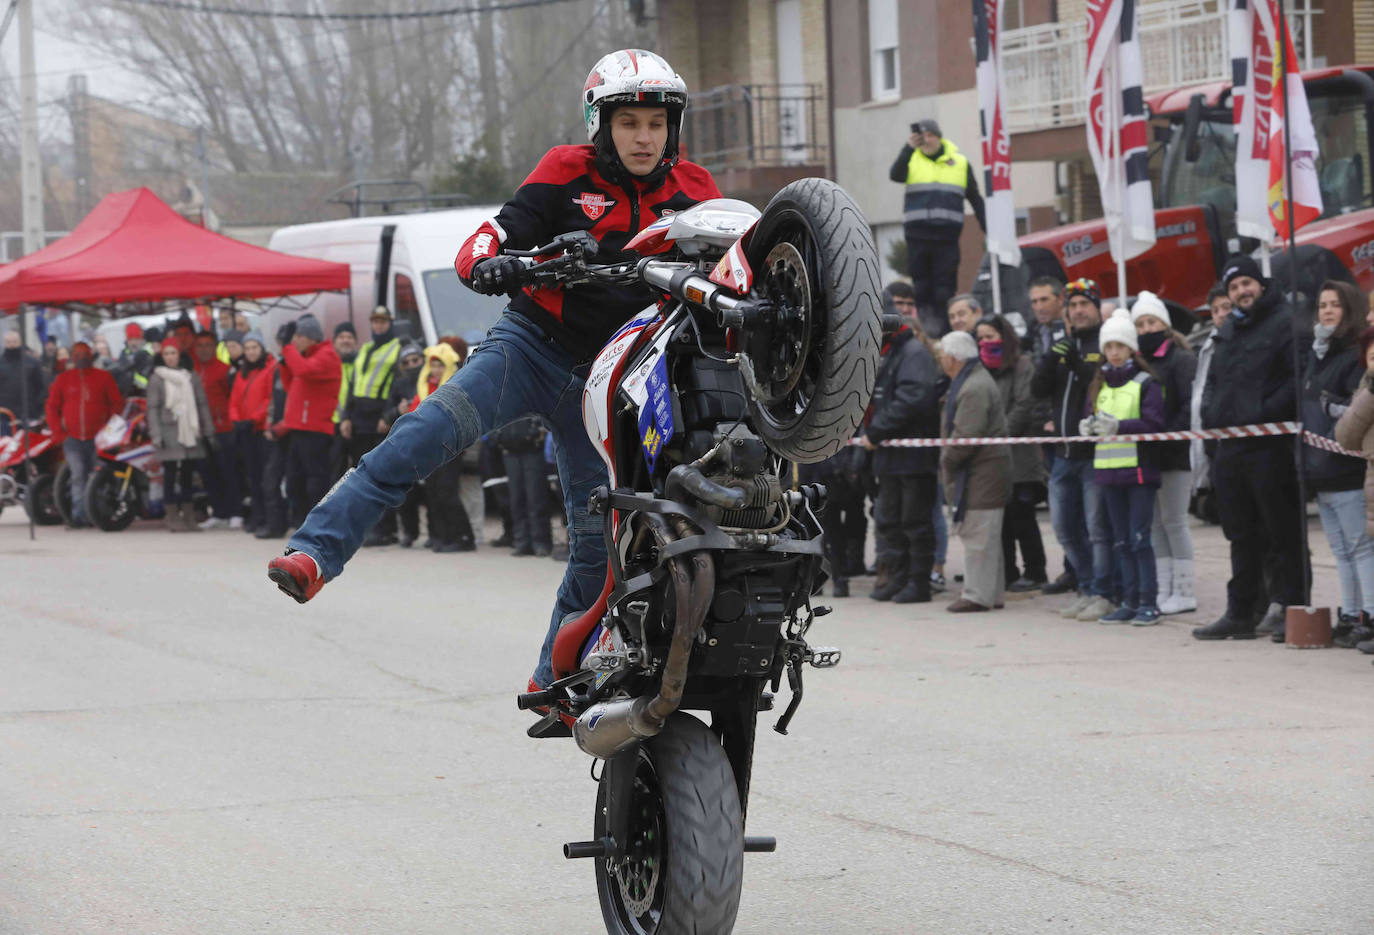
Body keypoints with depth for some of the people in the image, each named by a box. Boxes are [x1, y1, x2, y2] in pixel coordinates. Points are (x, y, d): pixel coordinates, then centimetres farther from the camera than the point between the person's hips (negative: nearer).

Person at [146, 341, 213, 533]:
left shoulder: (191, 377, 12)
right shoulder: (156, 379, 3)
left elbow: (202, 404, 12)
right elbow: (153, 408, -1)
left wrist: (208, 431, 7)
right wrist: (156, 435, -11)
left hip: (190, 434, 3)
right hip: (169, 434, -3)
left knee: (187, 474, 7)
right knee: (170, 475, -5)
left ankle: (189, 517, 11)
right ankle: (173, 518, -3)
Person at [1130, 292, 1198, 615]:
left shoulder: (1181, 360, -6)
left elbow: (1190, 405, -14)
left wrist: (1170, 434, -20)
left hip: (1174, 455, -7)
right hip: (1147, 455, 7)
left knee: (1173, 521, -4)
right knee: (1155, 524, 9)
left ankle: (1184, 592, 1)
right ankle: (1164, 591, 14)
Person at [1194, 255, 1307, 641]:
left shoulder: (1284, 324, -8)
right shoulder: (1228, 330, 18)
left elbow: (1300, 378, -17)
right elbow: (1213, 378, 28)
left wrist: (1267, 411, -21)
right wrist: (1210, 411, 10)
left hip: (1270, 446, -8)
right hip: (1229, 445, 8)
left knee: (1282, 533, -4)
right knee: (1242, 536, 13)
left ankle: (1290, 608, 0)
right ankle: (1240, 613, 19)